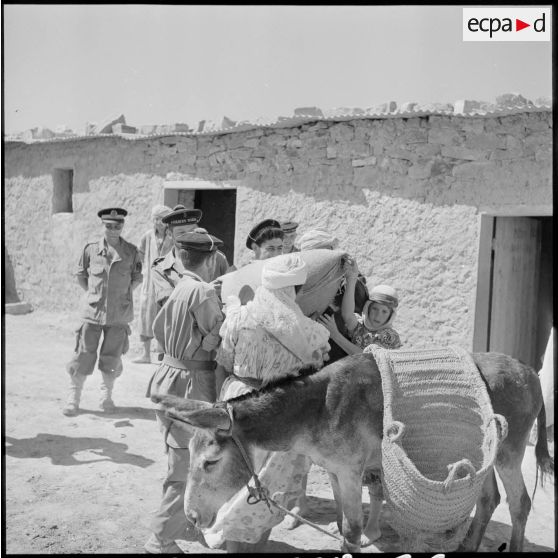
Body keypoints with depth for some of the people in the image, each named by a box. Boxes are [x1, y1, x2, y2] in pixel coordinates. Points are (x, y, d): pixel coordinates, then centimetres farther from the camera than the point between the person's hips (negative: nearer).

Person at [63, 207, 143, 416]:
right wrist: (93, 293, 10)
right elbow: (80, 275, 12)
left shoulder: (131, 252, -1)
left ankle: (106, 395, 25)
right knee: (83, 355, 1)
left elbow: (137, 278, 10)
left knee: (112, 358, 8)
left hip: (119, 314, 0)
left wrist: (123, 294, 6)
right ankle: (73, 397, 13)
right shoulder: (90, 249, 0)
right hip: (93, 311, 0)